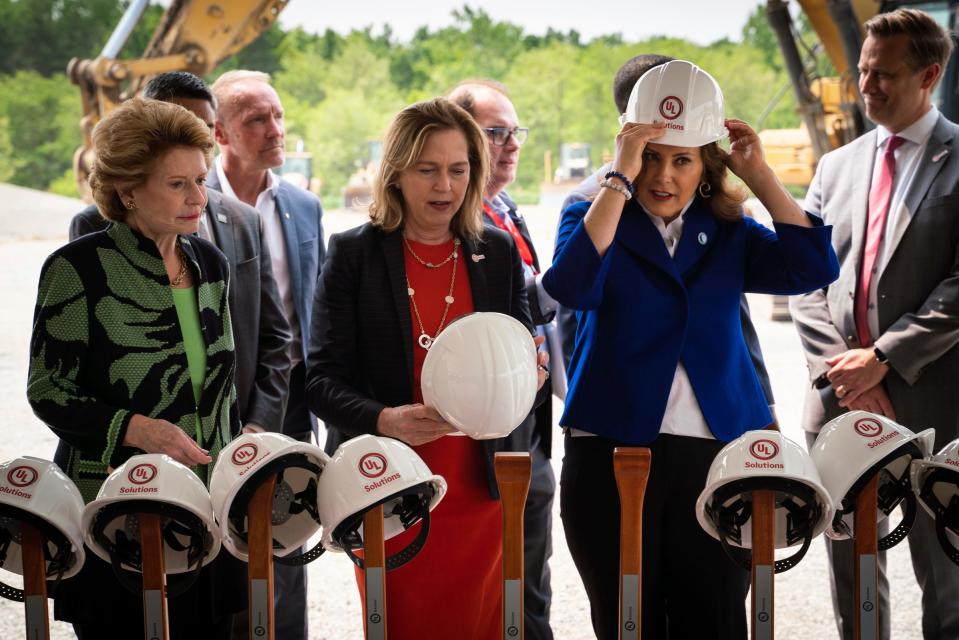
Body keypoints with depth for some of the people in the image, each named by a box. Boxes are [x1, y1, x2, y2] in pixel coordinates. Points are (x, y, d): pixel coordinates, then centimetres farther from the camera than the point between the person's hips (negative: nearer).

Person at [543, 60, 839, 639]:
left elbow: (814, 267, -5)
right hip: (612, 453, -2)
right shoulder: (593, 217, 3)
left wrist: (758, 173, -6)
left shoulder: (727, 235, 11)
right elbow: (572, 285, -19)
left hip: (715, 456, 2)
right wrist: (622, 177, -19)